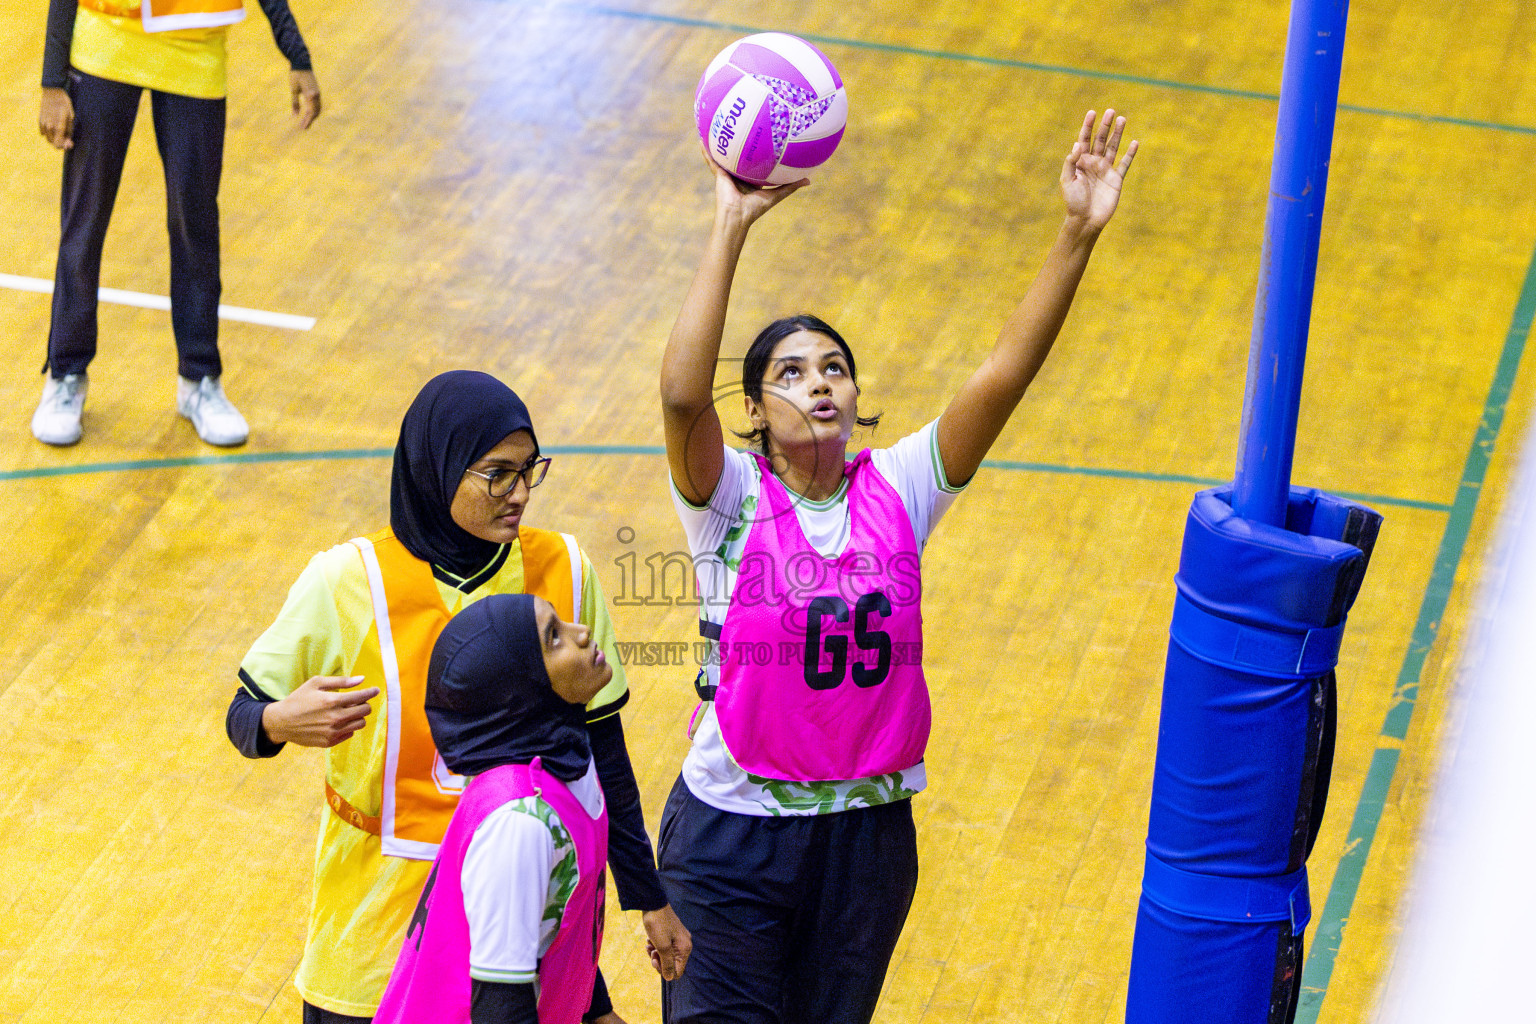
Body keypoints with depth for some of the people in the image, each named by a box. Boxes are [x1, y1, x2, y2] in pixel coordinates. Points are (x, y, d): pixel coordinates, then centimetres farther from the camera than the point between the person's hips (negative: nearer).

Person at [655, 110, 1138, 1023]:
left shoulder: (898, 492, -2)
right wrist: (731, 228, -32)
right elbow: (682, 395, -29)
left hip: (868, 832, 3)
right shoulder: (730, 498, -9)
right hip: (734, 829, -3)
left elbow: (1005, 374, -12)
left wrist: (1078, 236, -23)